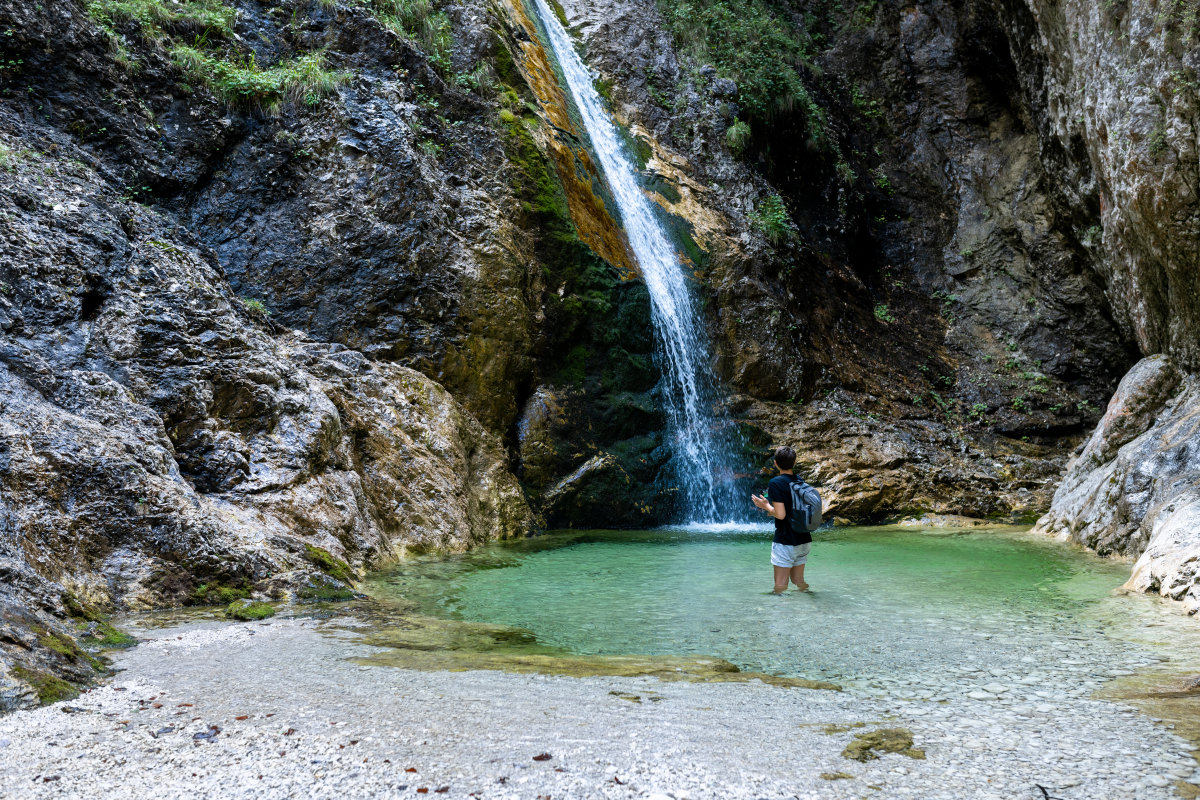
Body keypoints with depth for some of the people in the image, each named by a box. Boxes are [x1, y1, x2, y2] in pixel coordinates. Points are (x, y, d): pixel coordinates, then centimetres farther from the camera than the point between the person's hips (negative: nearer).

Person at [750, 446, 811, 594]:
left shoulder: (775, 483, -14)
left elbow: (780, 514, -20)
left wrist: (765, 505, -2)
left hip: (785, 542, -7)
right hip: (804, 541, 7)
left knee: (780, 587, 0)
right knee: (799, 582, 18)